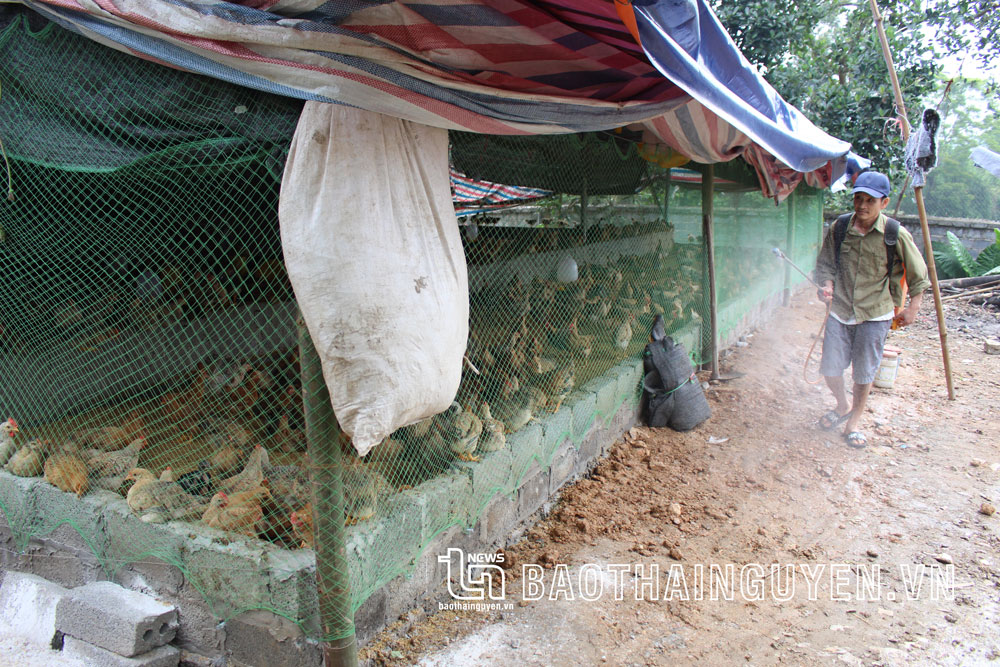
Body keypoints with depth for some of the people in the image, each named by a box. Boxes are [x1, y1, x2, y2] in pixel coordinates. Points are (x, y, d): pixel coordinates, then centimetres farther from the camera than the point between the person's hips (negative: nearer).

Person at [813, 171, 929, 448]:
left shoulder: (896, 234, -9)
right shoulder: (838, 228, -4)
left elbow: (918, 274, 3)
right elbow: (825, 264, 8)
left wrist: (913, 308, 2)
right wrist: (826, 285, -11)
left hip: (875, 314, -2)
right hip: (840, 310, 2)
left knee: (864, 373, 6)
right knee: (830, 368, 3)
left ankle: (854, 422, 26)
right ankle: (843, 406, 33)